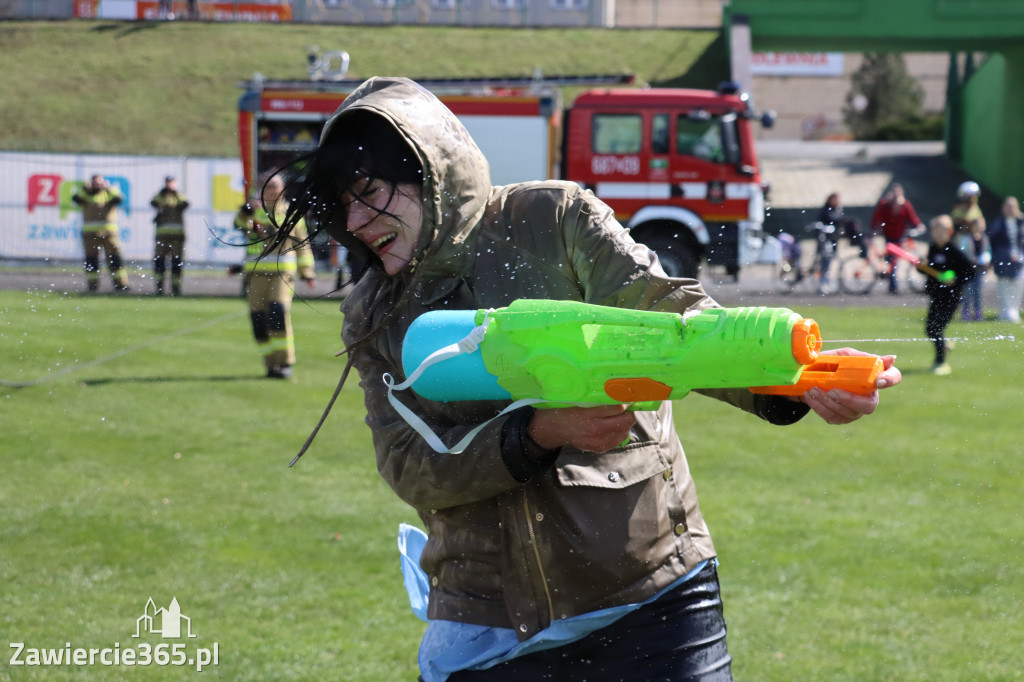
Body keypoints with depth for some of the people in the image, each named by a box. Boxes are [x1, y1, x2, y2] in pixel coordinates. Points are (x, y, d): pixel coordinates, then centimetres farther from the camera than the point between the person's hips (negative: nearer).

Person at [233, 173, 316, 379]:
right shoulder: (254, 211, 10)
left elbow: (302, 245, 19)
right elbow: (241, 222, -12)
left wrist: (308, 272, 17)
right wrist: (248, 209, -33)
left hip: (282, 271, -2)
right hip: (256, 271, 2)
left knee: (278, 312, -18)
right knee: (259, 317, -1)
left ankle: (285, 362, -14)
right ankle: (271, 364, 8)